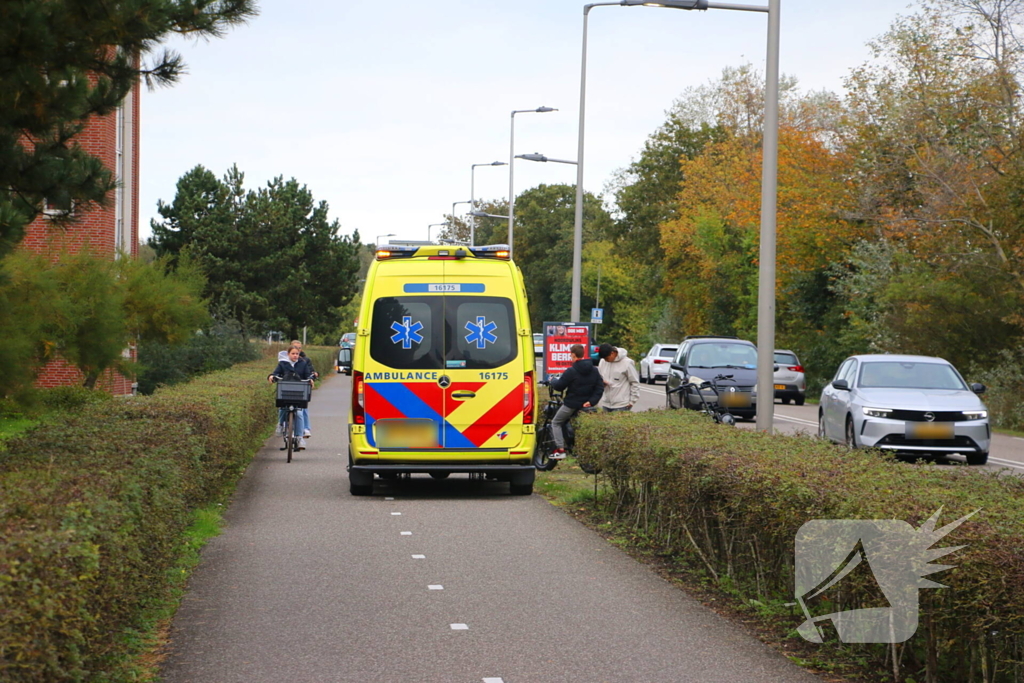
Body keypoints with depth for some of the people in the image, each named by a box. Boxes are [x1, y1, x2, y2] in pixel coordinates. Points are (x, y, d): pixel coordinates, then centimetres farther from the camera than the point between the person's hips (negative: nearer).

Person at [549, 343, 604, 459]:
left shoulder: (571, 371, -16)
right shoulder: (594, 371, 4)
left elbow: (559, 386, -12)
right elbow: (600, 388, 0)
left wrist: (552, 382, 10)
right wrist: (591, 401, -5)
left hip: (571, 404, -6)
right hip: (585, 405, 6)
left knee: (556, 423, 9)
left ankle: (560, 449, -3)